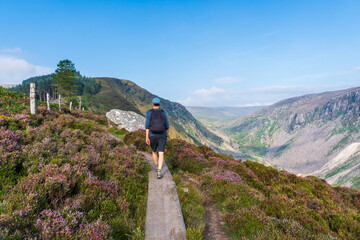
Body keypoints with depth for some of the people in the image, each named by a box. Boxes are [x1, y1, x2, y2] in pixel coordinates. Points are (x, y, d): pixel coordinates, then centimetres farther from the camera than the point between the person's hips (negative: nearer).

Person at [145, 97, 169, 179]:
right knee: (161, 154, -4)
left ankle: (156, 166, 43)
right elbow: (166, 126, 5)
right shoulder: (163, 113, 1)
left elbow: (147, 125, -8)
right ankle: (159, 171, -19)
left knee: (154, 151, 24)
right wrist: (167, 136, 18)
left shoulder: (149, 112, -3)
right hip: (162, 136, 0)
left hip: (152, 136, 1)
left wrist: (147, 137, -7)